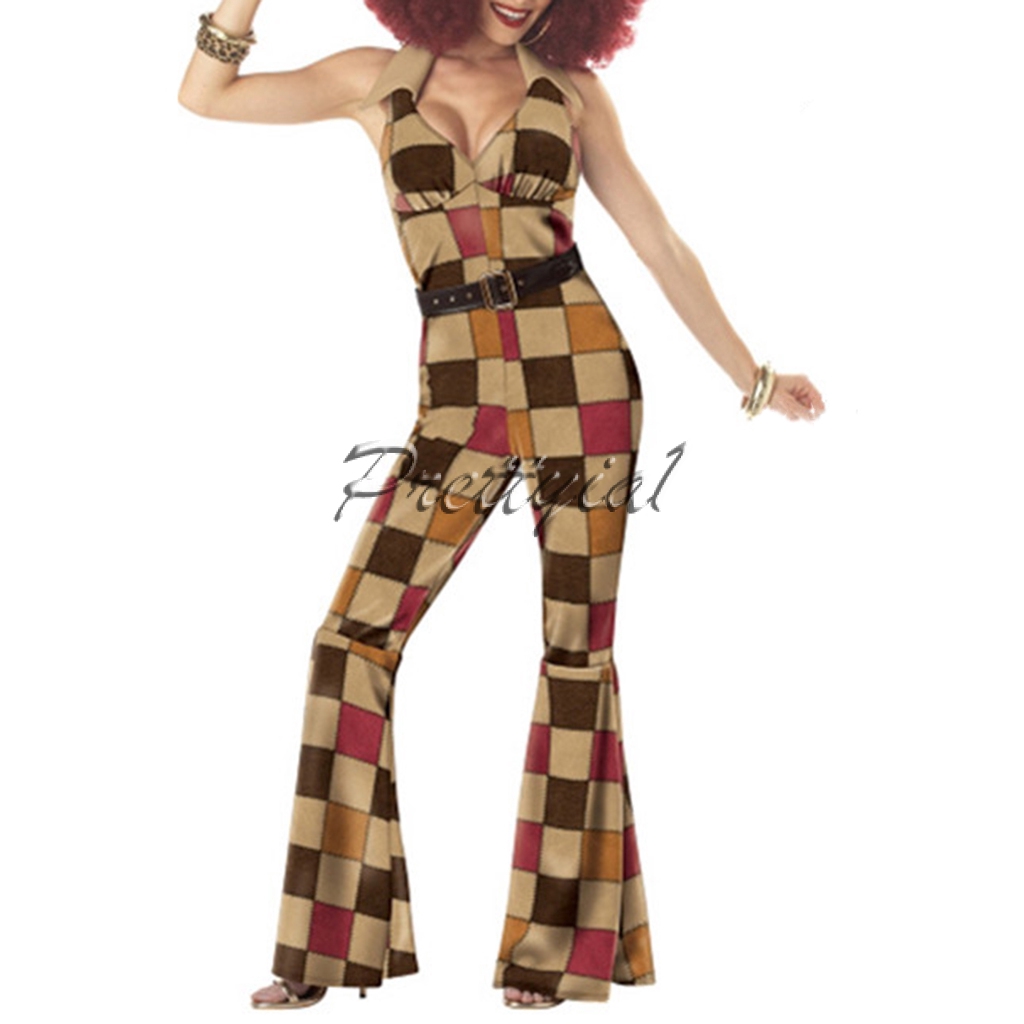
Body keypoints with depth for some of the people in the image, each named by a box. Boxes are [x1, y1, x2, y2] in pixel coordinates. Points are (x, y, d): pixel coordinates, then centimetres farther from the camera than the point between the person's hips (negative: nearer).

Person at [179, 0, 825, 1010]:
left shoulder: (571, 91, 9)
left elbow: (660, 247, 12)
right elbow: (205, 93, 9)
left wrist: (751, 378, 12)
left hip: (581, 375, -1)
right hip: (459, 392, 1)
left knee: (577, 646, 1)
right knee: (353, 638, -5)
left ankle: (549, 945, 12)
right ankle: (321, 956, 6)